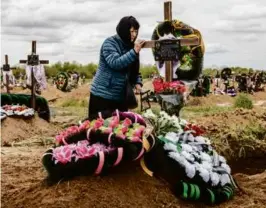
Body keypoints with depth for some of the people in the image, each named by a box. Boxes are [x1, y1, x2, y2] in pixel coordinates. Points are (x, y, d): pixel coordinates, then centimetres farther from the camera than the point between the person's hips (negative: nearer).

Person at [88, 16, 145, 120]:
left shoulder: (130, 46, 9)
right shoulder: (110, 43, -10)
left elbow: (134, 70, 13)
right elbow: (115, 63, -25)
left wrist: (137, 82, -6)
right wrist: (134, 52, -28)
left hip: (121, 96, 6)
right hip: (102, 95, -6)